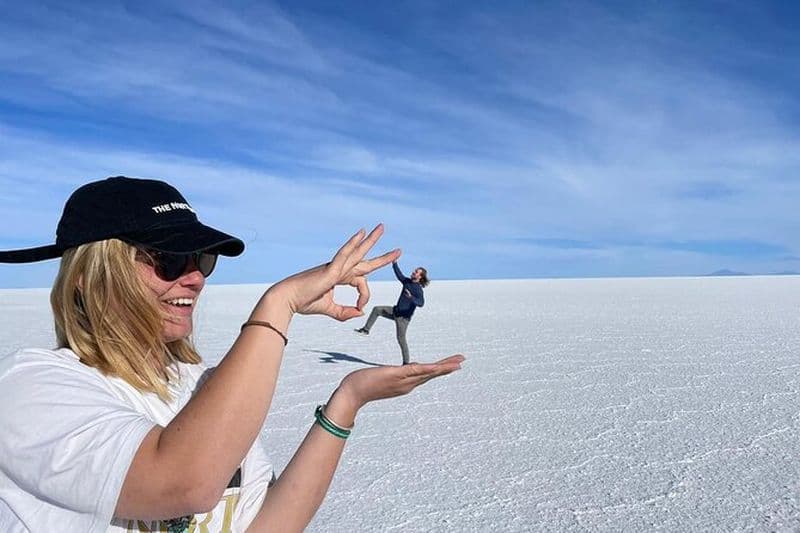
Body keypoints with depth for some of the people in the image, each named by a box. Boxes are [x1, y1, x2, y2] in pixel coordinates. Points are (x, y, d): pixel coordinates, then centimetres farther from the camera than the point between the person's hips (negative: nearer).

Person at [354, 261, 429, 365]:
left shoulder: (418, 289, -18)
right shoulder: (407, 281, 5)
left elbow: (421, 303, -32)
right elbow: (399, 275, 18)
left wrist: (411, 297, -49)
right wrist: (394, 263, 11)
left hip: (404, 316, -8)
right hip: (395, 311, 8)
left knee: (401, 339, -4)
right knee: (376, 309, 3)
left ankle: (406, 362, 8)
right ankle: (366, 329, 11)